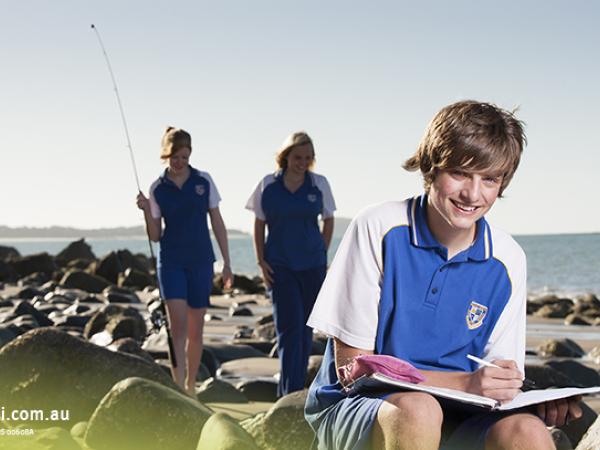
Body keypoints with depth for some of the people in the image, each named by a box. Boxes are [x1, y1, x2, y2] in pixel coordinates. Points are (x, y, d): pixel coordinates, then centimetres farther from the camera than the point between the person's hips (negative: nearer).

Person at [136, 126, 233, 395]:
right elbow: (155, 236, 2)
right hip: (171, 263, -1)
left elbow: (217, 223, 7)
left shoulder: (203, 181, 2)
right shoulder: (158, 189, 1)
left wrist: (226, 262, 5)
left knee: (195, 330, 7)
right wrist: (146, 211, -16)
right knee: (178, 326, -14)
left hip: (201, 262, 1)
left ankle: (190, 387, 23)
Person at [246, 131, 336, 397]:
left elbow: (328, 221, 12)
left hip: (312, 265, 2)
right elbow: (259, 225, 7)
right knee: (289, 326, -12)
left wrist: (321, 255, 5)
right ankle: (289, 392, -11)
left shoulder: (319, 184, 3)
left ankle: (291, 392, 20)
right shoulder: (268, 185, 0)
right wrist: (261, 262, 0)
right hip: (279, 265, -2)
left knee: (305, 328, 7)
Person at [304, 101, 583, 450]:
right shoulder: (378, 229, -10)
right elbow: (351, 367, -12)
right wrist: (464, 383, -22)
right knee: (417, 409, -36)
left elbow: (501, 380, 7)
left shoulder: (507, 261, 1)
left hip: (452, 421, 2)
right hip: (356, 409, -2)